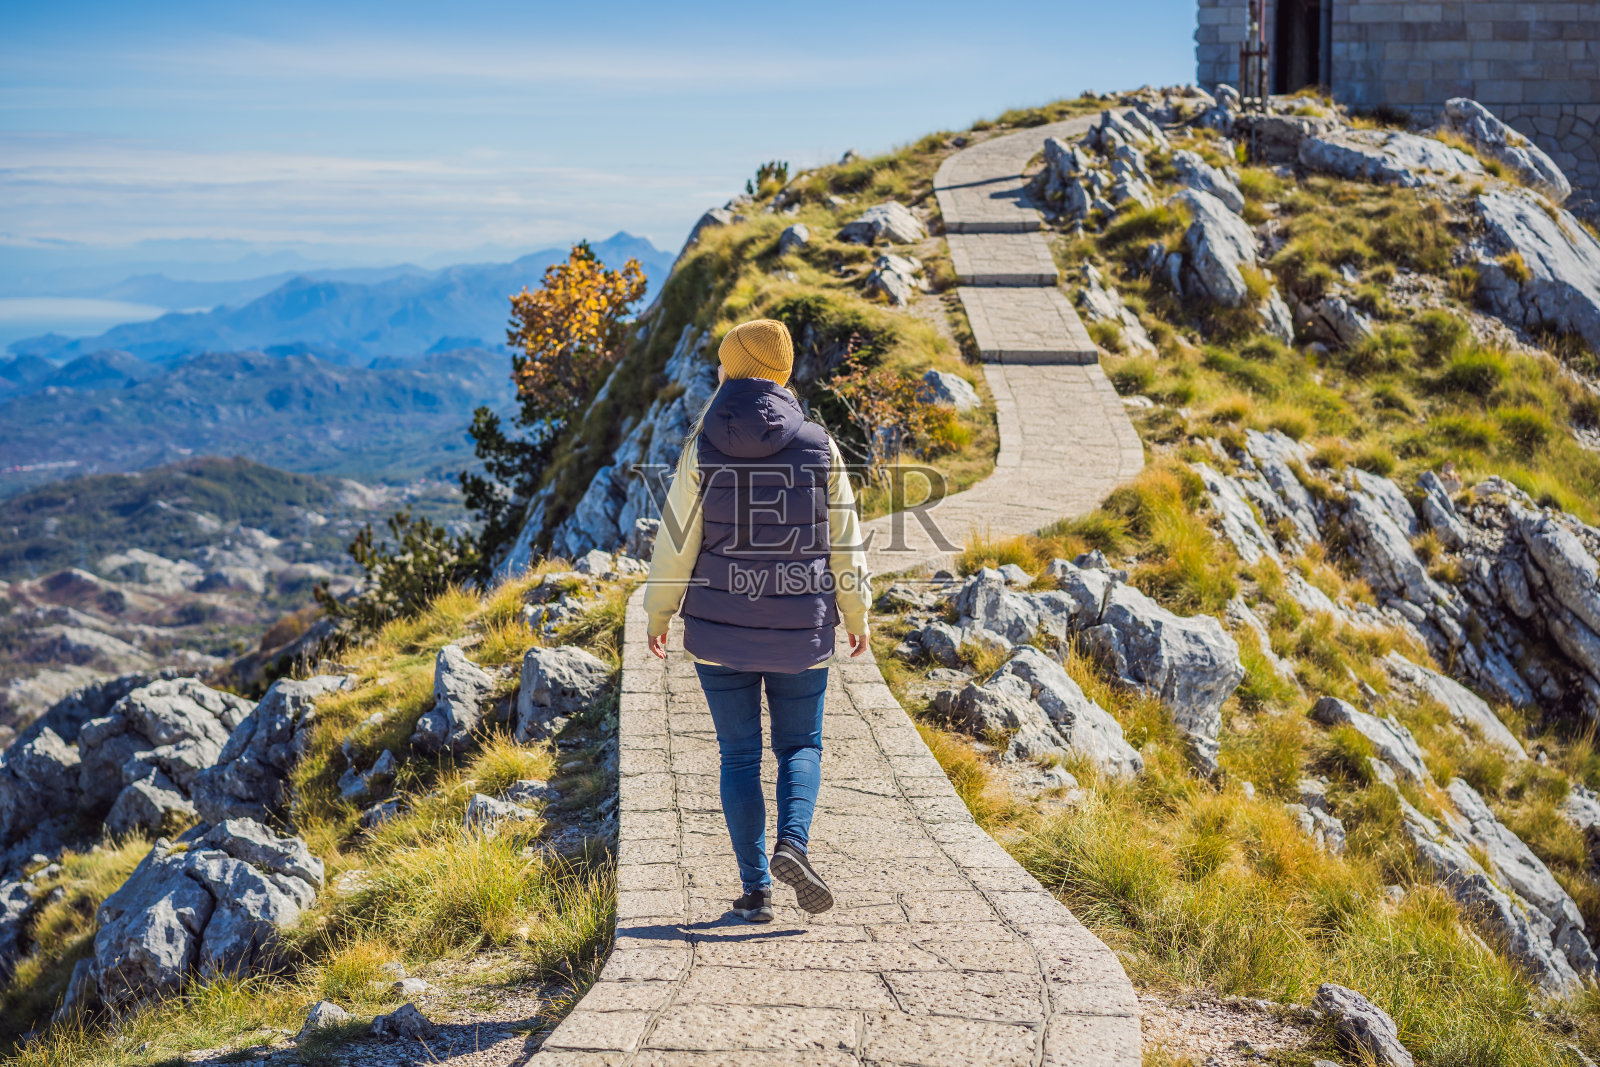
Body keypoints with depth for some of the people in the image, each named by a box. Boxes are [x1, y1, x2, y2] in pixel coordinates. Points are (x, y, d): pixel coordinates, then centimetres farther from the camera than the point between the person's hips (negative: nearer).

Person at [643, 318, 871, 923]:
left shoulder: (703, 449, -6)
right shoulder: (820, 448, -3)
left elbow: (678, 539, -5)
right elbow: (844, 540, 1)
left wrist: (658, 612, 8)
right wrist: (856, 613, 13)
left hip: (721, 629, 0)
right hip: (801, 631, 1)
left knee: (739, 755, 8)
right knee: (800, 745, 15)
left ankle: (755, 889, 7)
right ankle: (793, 843, -10)